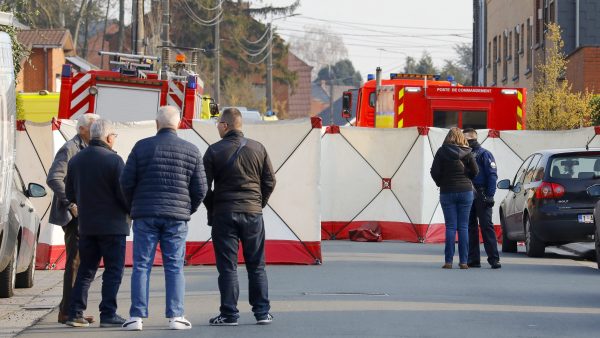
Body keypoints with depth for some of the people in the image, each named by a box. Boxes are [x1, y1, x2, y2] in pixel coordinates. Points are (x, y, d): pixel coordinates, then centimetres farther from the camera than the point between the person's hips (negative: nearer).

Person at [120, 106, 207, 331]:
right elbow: (200, 189, 3)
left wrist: (134, 207, 15)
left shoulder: (142, 147, 0)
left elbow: (126, 181, -1)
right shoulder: (191, 151, 4)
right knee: (175, 267, 4)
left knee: (141, 266, 2)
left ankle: (137, 317, -1)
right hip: (177, 217, 1)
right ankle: (175, 317, 0)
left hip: (145, 215, -1)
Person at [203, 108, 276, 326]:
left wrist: (212, 208, 10)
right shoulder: (257, 149, 4)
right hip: (253, 214, 3)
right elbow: (269, 181, 5)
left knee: (227, 267, 1)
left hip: (224, 213, -3)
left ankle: (229, 314, -1)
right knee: (256, 266, 9)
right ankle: (262, 312, 8)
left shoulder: (215, 151, -4)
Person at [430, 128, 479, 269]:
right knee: (463, 227, 3)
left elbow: (434, 172, -6)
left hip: (447, 192, -1)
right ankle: (463, 261, 1)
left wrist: (440, 183, 11)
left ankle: (449, 261, -4)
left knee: (450, 227, 1)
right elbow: (475, 171, -3)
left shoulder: (442, 152, -2)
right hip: (465, 191, 1)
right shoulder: (467, 152, -1)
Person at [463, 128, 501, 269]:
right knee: (470, 227, 7)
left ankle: (494, 259, -10)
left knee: (486, 226, -9)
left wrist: (489, 195, -17)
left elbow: (492, 175, -8)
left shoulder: (484, 154, -3)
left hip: (481, 197, -7)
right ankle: (473, 259, 10)